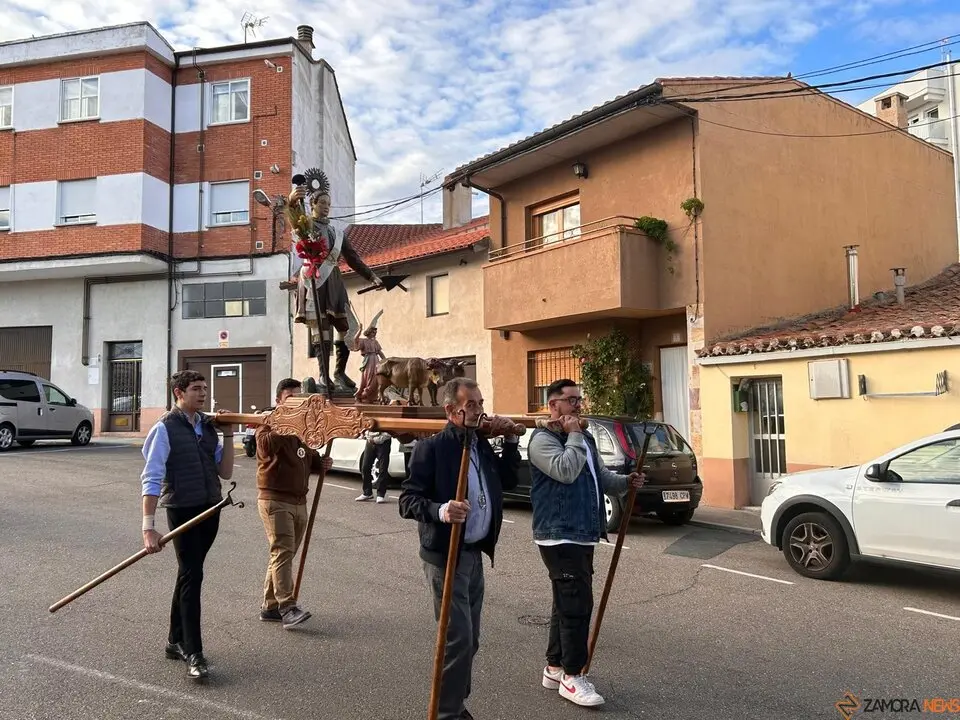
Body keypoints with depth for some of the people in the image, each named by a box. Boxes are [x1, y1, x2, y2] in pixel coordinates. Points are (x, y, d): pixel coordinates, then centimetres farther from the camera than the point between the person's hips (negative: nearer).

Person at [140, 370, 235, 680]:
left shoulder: (208, 425, 9)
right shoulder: (166, 428, -9)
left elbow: (225, 472, 9)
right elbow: (151, 479, -13)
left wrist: (228, 435, -1)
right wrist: (149, 527, -20)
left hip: (210, 510, 6)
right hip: (182, 511, -6)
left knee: (188, 574, 15)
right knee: (191, 576, -6)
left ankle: (176, 641, 28)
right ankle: (193, 654, 0)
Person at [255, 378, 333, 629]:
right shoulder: (269, 422, -6)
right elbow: (265, 448, -28)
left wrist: (321, 462, 3)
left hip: (299, 501, 7)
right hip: (275, 499, -7)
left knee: (285, 554, 11)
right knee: (283, 551, -15)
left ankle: (270, 606, 20)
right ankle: (287, 607, -16)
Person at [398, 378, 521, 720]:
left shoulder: (482, 444, 8)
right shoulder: (431, 447, -14)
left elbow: (508, 482, 17)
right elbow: (407, 500, -17)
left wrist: (510, 440, 7)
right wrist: (440, 510, -35)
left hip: (475, 554, 8)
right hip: (446, 556, -8)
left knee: (469, 640, 16)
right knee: (458, 640, -6)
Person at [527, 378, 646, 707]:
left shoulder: (584, 439, 17)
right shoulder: (542, 439, -11)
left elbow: (601, 477, 22)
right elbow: (565, 471, -27)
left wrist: (626, 482, 4)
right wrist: (574, 436, -16)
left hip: (582, 535, 9)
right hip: (559, 536, -9)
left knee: (567, 604, 16)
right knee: (577, 605, -9)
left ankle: (554, 668, 27)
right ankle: (572, 677, 2)